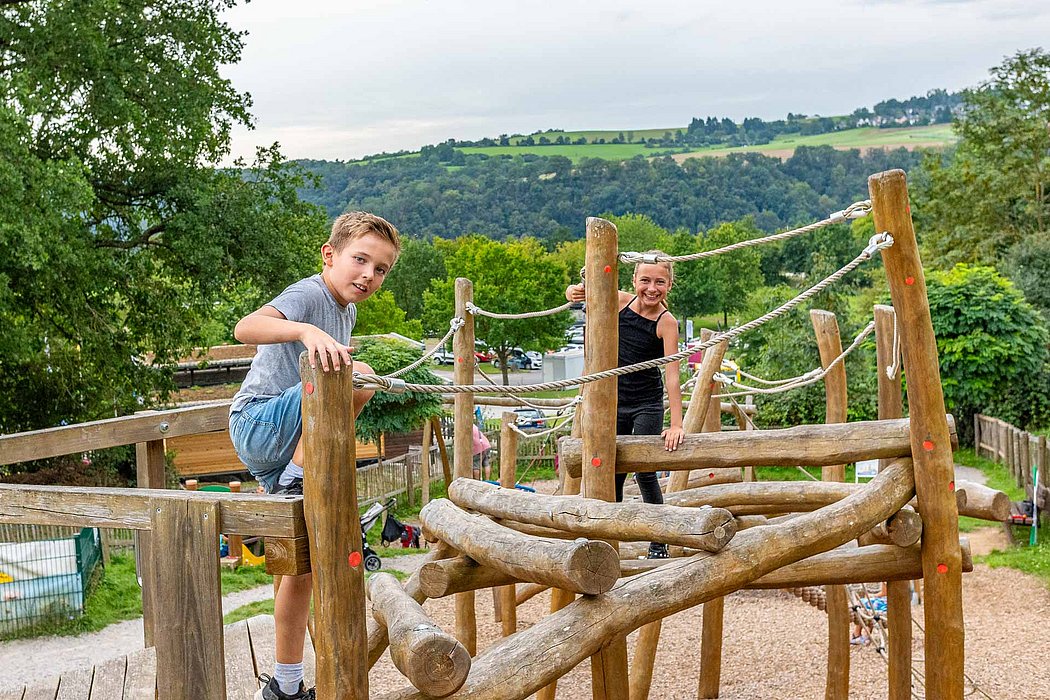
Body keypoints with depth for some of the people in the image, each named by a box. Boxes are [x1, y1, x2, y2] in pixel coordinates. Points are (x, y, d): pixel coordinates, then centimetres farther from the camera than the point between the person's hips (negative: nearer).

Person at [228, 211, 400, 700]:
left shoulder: (346, 310, 14)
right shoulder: (310, 294, -15)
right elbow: (245, 328, -36)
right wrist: (306, 331, -52)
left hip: (286, 442, 9)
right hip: (259, 424, -9)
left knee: (304, 563, 12)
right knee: (359, 378, -31)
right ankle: (297, 484, -21)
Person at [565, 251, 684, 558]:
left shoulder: (666, 322, -19)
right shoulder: (622, 301, -6)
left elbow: (672, 377, -26)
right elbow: (580, 293, 7)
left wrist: (676, 424, -35)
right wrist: (575, 291, -19)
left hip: (647, 405, -4)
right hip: (615, 402, 4)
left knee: (645, 472, -7)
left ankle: (658, 543, 7)